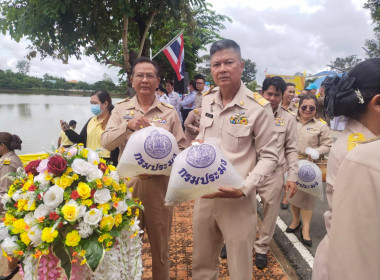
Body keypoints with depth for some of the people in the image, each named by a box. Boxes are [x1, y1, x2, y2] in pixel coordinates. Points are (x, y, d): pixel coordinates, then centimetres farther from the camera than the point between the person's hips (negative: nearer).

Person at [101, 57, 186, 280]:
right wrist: (127, 125, -23)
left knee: (160, 243, 15)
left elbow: (181, 149, 1)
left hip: (159, 183, 0)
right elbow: (106, 142, -6)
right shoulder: (121, 109, 4)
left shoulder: (169, 112, 1)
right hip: (128, 182, 1)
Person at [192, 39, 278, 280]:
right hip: (204, 194, 5)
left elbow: (269, 156, -10)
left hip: (237, 199, -5)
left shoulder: (259, 107, -13)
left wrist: (245, 189, -21)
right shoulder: (207, 100, 4)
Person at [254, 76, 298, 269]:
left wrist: (292, 177, -2)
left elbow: (291, 150, 4)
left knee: (270, 213, 12)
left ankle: (261, 248, 32)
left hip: (274, 173, 1)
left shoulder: (288, 119, 3)